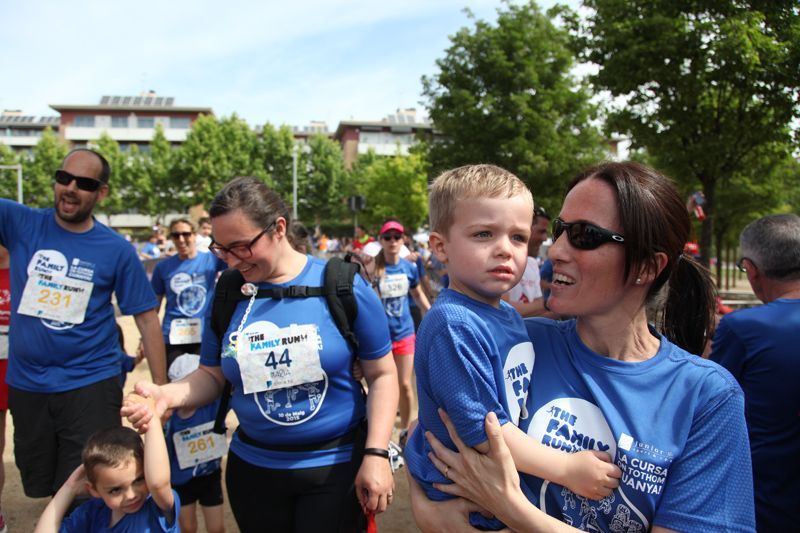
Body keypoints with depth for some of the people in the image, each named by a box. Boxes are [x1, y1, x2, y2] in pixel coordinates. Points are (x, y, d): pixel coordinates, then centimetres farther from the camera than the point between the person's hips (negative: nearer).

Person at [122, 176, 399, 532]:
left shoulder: (344, 287, -12)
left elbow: (382, 374, -6)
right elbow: (212, 376, 7)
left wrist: (376, 455, -13)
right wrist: (167, 395, -13)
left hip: (337, 465, -3)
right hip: (253, 466, 4)